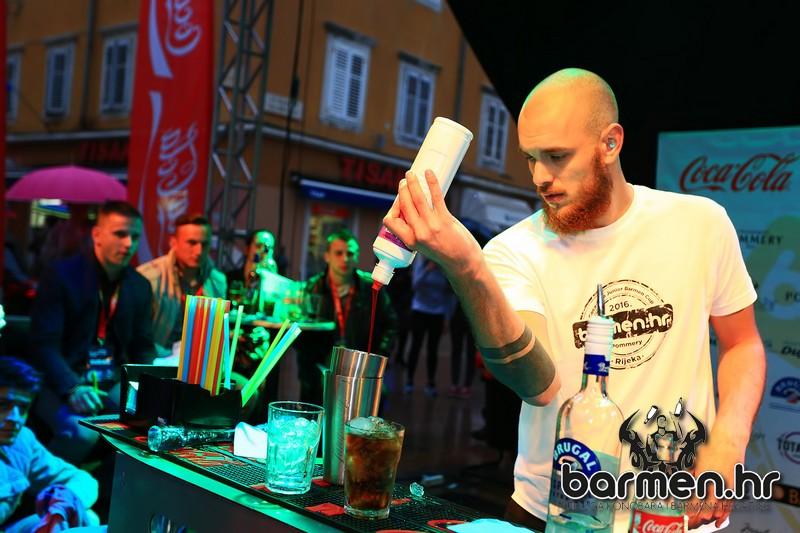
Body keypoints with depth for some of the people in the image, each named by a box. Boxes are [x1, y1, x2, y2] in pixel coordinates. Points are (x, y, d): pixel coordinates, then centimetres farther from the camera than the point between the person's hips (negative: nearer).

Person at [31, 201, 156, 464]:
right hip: (61, 382, -4)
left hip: (114, 384, 5)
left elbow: (143, 348, 14)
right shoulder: (62, 275, -7)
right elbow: (44, 344, -13)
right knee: (82, 433, -32)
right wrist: (72, 387, -29)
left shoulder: (140, 286, 9)